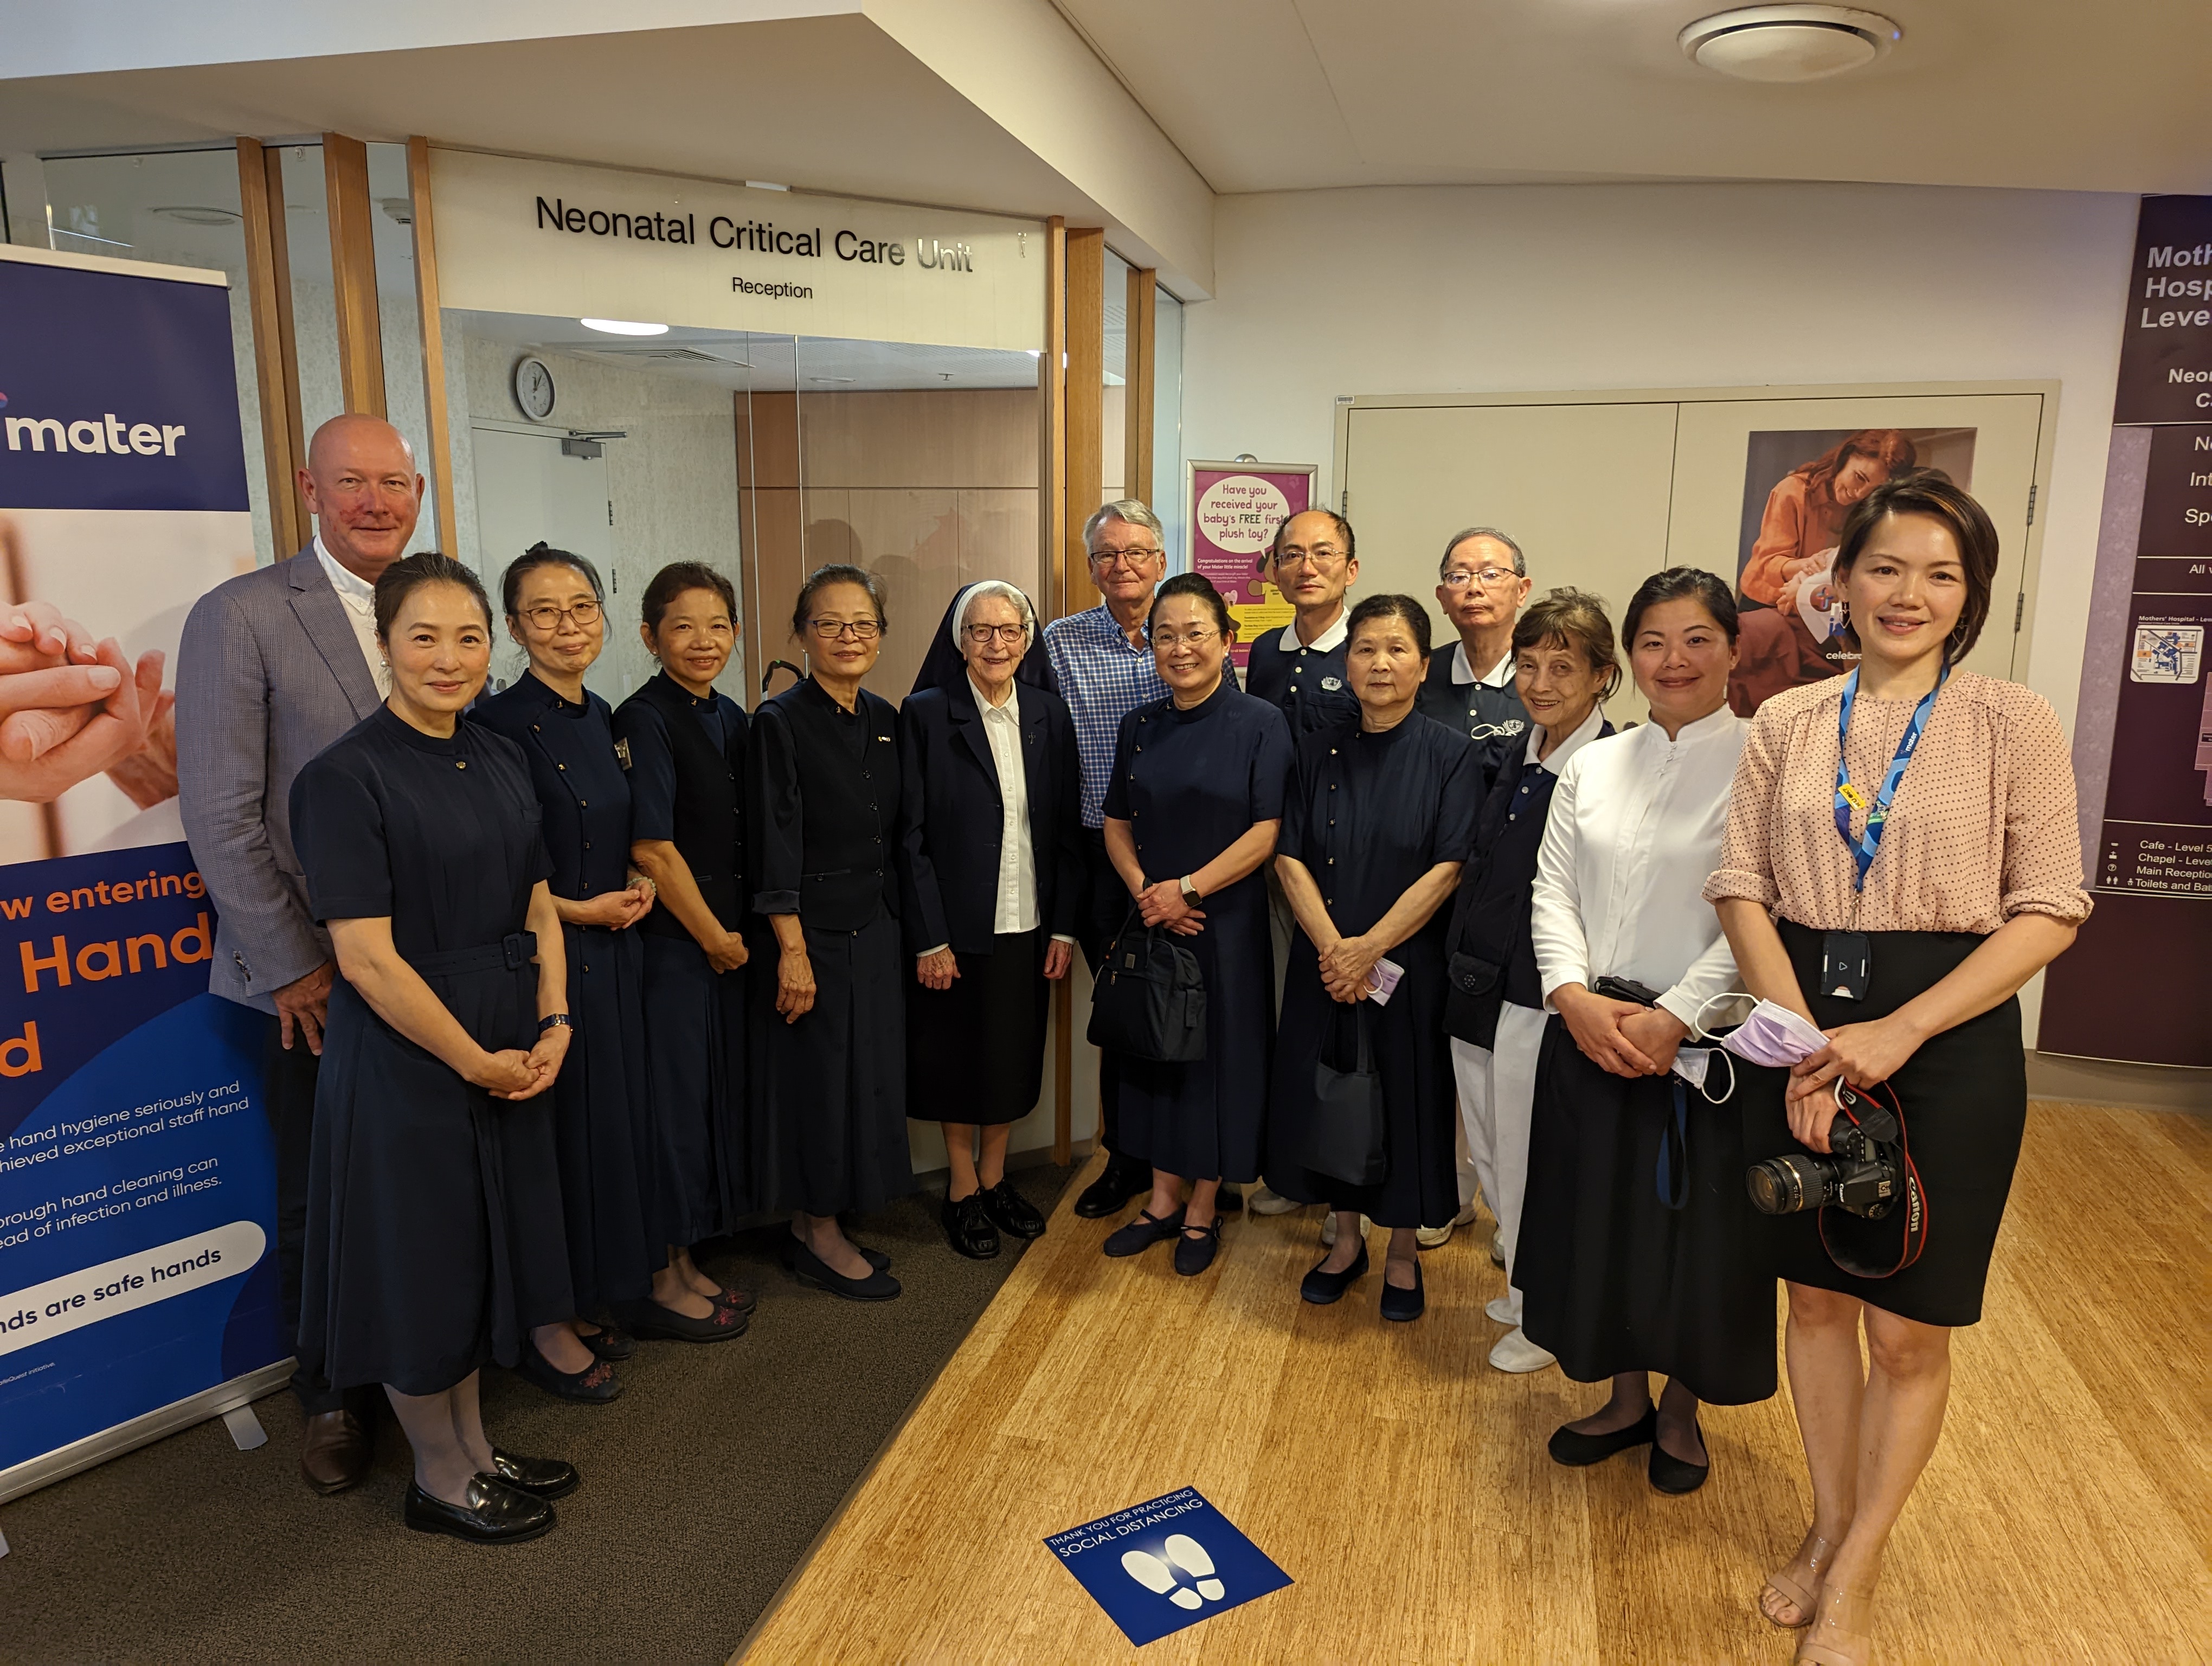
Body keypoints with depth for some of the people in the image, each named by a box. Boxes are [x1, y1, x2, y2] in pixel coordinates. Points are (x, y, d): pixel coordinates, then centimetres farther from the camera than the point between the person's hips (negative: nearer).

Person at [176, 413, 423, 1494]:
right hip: (316, 979, -3)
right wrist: (295, 966, -11)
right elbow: (221, 816, -11)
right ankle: (333, 1397, 32)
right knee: (322, 1202, 11)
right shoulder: (240, 617, -9)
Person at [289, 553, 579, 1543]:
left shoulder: (500, 760, 6)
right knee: (420, 1263, 9)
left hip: (508, 1057, 7)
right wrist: (476, 1060, -14)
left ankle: (474, 1449, 38)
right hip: (404, 1061, -7)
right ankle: (440, 1481, 29)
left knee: (483, 1249, 19)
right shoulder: (346, 776, -15)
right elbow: (366, 956, -19)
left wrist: (553, 1028, -3)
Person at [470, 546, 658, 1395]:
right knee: (559, 1131, 2)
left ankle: (593, 1301, 29)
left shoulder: (603, 719, 10)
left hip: (614, 953, 8)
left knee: (615, 1124, 13)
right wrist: (580, 911, -13)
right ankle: (545, 1325, 19)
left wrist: (634, 883, 1)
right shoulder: (499, 723, -14)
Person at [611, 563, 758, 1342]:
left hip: (727, 943, 8)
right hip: (667, 946, -7)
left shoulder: (730, 718, 9)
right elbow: (651, 849, -17)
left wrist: (736, 935, 8)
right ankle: (657, 1286, 18)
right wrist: (714, 937, -10)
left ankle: (685, 1264, 29)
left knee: (717, 1092, 14)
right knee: (671, 1098, 1)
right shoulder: (643, 720, -13)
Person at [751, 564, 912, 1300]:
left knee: (869, 1070, 12)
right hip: (813, 928, -7)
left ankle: (828, 1226, 27)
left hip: (876, 927, 7)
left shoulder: (884, 720, 8)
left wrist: (900, 927, 10)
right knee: (817, 1075, 3)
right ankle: (816, 1234, 20)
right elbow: (776, 844, -15)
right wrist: (793, 950, -17)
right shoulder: (781, 721, -11)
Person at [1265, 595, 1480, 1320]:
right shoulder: (1319, 752, 4)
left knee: (1405, 1099, 6)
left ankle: (1402, 1253, 27)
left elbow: (1448, 868, -12)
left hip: (1411, 964, -3)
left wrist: (1371, 947, -18)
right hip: (1324, 963, 3)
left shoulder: (1449, 755, -5)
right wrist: (1332, 946, -15)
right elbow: (1291, 857, -2)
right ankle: (1346, 1238, 32)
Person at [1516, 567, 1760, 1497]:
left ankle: (1681, 1412, 34)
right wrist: (1575, 996, -11)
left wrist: (1675, 1016, -20)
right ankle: (1625, 1397, 35)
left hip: (1704, 1040, -4)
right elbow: (1553, 892, 4)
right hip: (1589, 1035, 4)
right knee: (1599, 1217, 13)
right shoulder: (1593, 767, 8)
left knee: (1695, 1226, 9)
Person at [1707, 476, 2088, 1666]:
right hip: (1801, 1031, 3)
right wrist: (1804, 1040, -12)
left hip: (1947, 1042, -2)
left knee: (1907, 1327, 7)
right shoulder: (1787, 723, 2)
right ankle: (1829, 1527, 36)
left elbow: (2049, 910, -8)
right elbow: (1744, 888, 0)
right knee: (1817, 1295, 14)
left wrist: (1897, 1032, -17)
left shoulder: (2012, 723, -5)